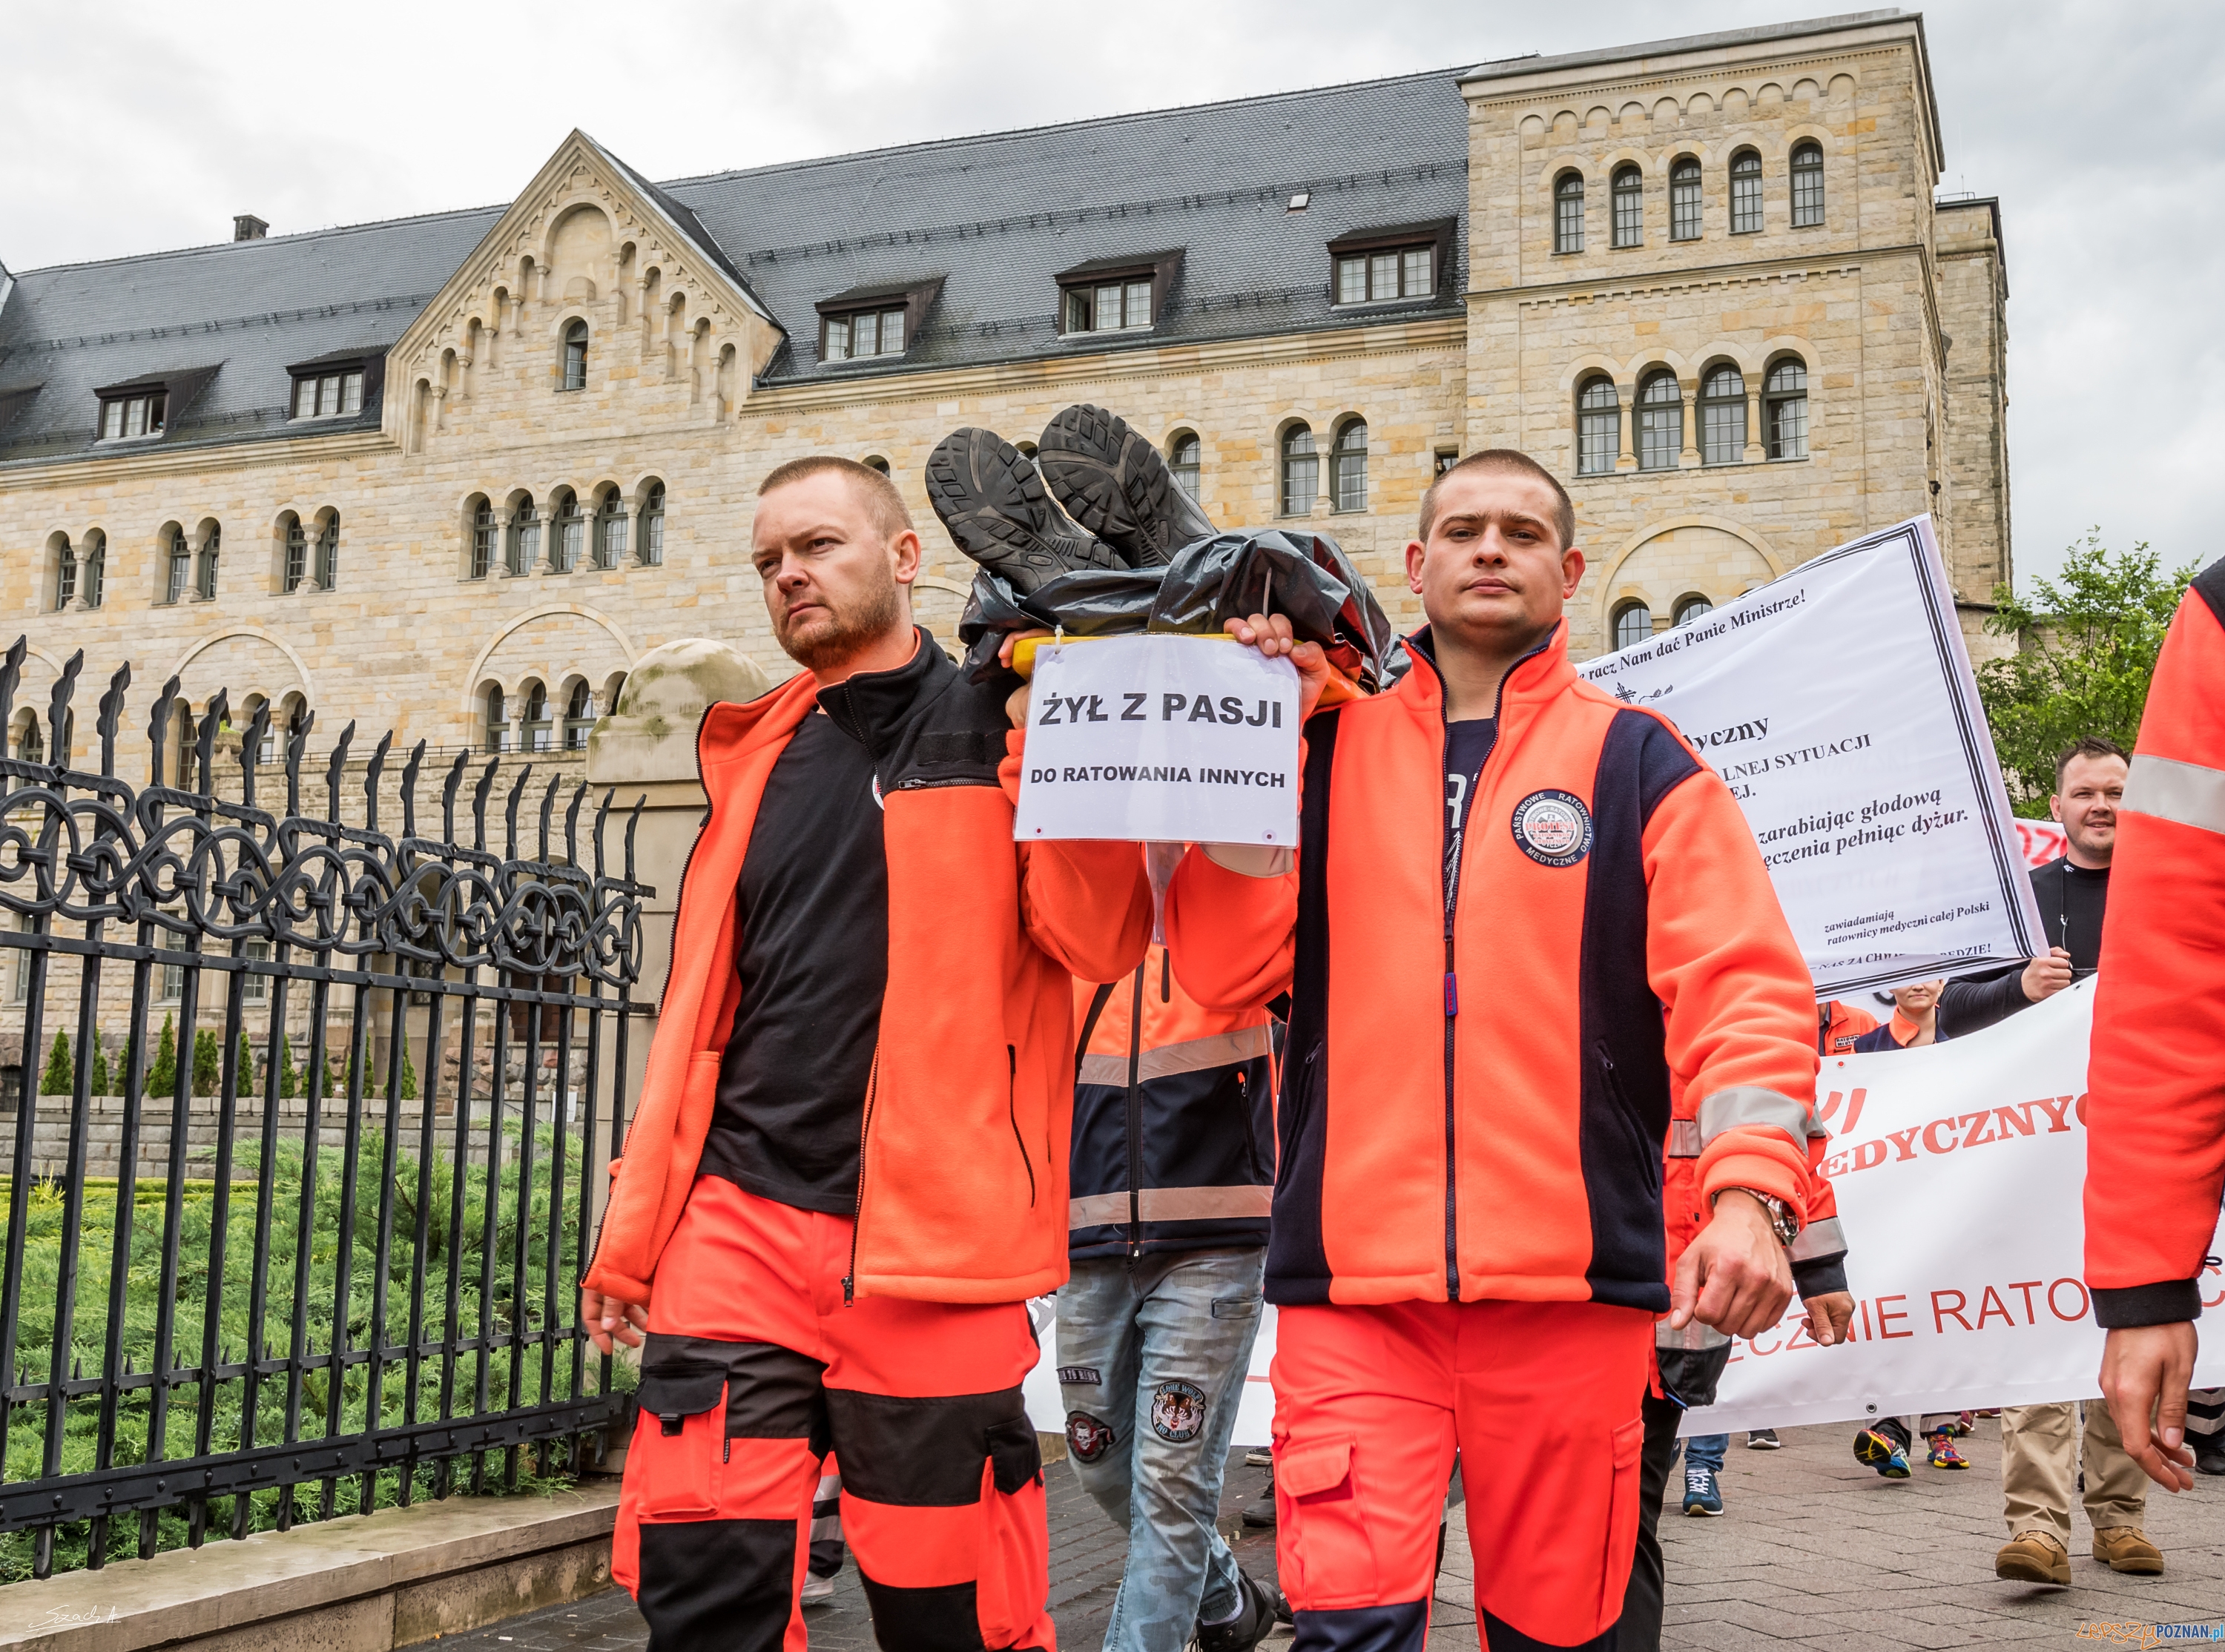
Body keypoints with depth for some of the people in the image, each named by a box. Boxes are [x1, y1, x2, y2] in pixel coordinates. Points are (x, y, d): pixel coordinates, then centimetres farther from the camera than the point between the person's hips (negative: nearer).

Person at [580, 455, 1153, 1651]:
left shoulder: (1000, 728, 2)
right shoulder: (758, 753, 17)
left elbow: (1093, 938, -14)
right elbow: (699, 1009, 18)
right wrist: (634, 1232, 16)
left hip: (927, 1239, -4)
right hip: (739, 1226, 4)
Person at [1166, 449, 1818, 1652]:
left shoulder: (1638, 762, 7)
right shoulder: (1326, 751, 12)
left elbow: (1743, 988, -2)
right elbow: (1223, 968, 1)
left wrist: (1748, 1191, -18)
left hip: (1569, 1281, 0)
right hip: (1353, 1282, 1)